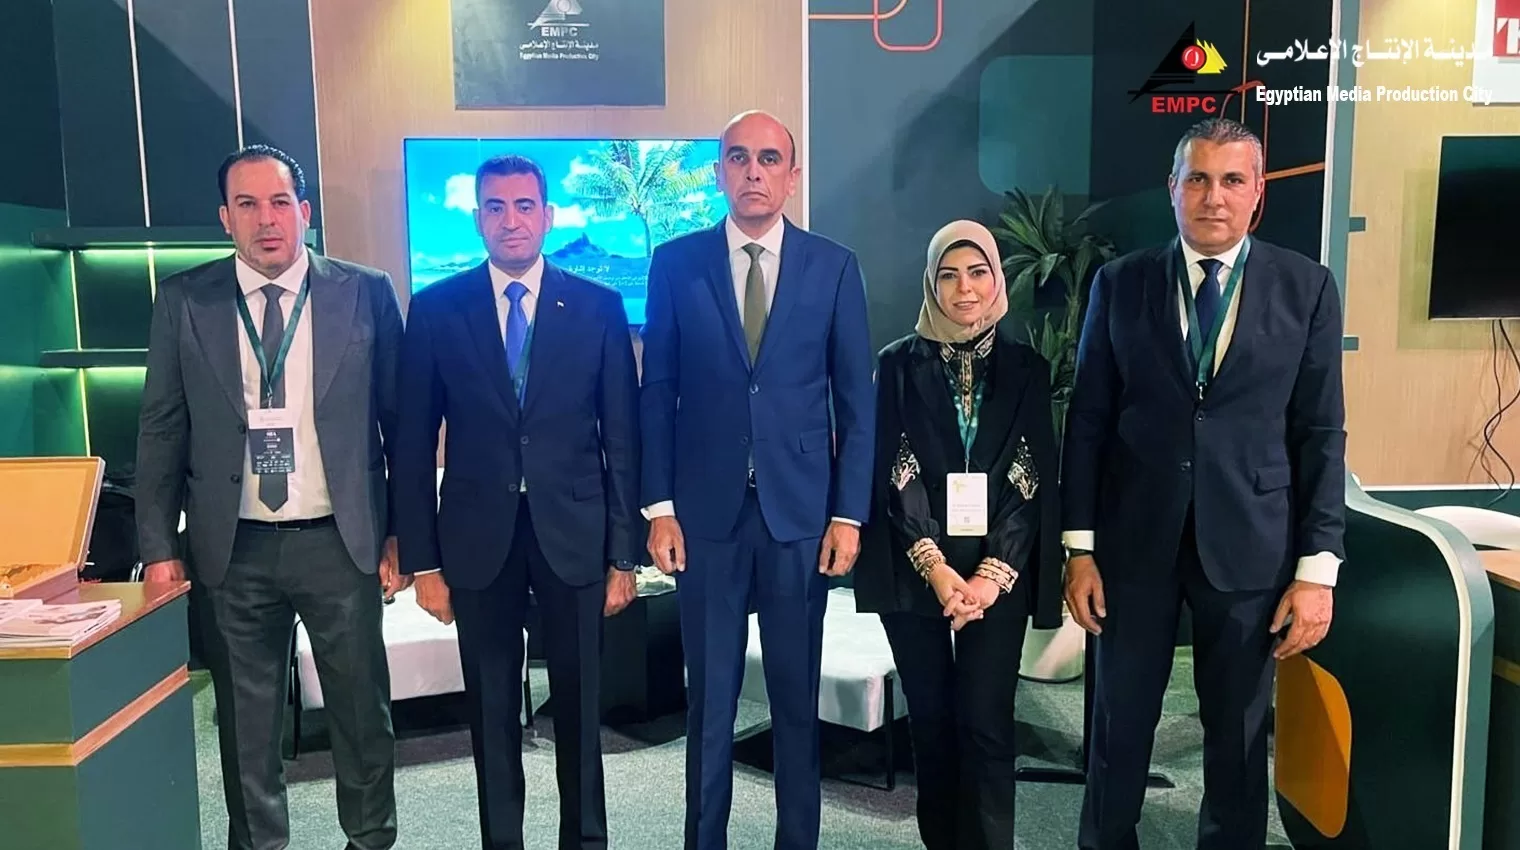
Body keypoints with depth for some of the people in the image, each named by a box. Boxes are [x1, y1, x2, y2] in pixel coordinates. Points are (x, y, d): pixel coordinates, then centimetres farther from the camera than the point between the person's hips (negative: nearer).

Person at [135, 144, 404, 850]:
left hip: (340, 542, -1)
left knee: (362, 709, 11)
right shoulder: (184, 301, 1)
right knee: (245, 720, 14)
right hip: (233, 550, 1)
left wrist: (401, 533, 1)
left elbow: (399, 420, 1)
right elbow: (161, 429, 5)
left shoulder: (366, 293, -2)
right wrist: (160, 547, 1)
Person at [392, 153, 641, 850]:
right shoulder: (436, 309, 1)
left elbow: (622, 437, 0)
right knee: (492, 712, 12)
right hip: (479, 538, 1)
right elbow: (415, 444, 2)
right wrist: (421, 559, -1)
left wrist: (624, 553, -2)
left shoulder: (598, 306, 0)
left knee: (579, 707, 11)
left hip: (573, 535, 0)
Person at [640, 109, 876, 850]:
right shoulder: (675, 263, 3)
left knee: (797, 697, 11)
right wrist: (658, 506, -3)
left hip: (800, 511, 0)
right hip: (706, 510, 0)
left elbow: (856, 400, 2)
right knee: (708, 696, 10)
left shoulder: (834, 267, 3)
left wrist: (849, 513, -3)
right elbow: (658, 392, 2)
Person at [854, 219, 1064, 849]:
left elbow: (1035, 480, 0)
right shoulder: (900, 364, 2)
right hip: (914, 566, 0)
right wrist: (935, 566, -15)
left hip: (998, 570, 0)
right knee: (930, 717, 8)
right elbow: (893, 475, -4)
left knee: (985, 721, -4)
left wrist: (992, 573, -11)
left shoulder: (1026, 368, 6)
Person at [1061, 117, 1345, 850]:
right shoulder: (1120, 283, 1)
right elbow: (1088, 422, 0)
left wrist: (1318, 568, -4)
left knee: (1238, 733, 14)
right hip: (1135, 540, 0)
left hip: (1250, 544, 0)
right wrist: (1079, 548, -2)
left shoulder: (1307, 287, 1)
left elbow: (1321, 435, 0)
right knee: (1120, 725, 12)